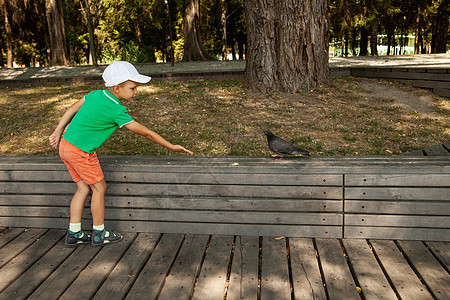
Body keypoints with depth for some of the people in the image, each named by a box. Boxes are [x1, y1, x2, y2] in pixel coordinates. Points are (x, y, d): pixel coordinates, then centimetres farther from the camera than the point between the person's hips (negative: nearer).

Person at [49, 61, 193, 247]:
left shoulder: (96, 94, 2)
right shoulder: (116, 111, -20)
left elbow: (71, 110, 11)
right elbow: (145, 133, -16)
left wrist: (58, 132, 20)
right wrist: (172, 147, -8)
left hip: (66, 144, 8)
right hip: (81, 152, -8)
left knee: (84, 188, 16)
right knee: (99, 188, 6)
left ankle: (74, 234, 24)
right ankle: (99, 234, 19)